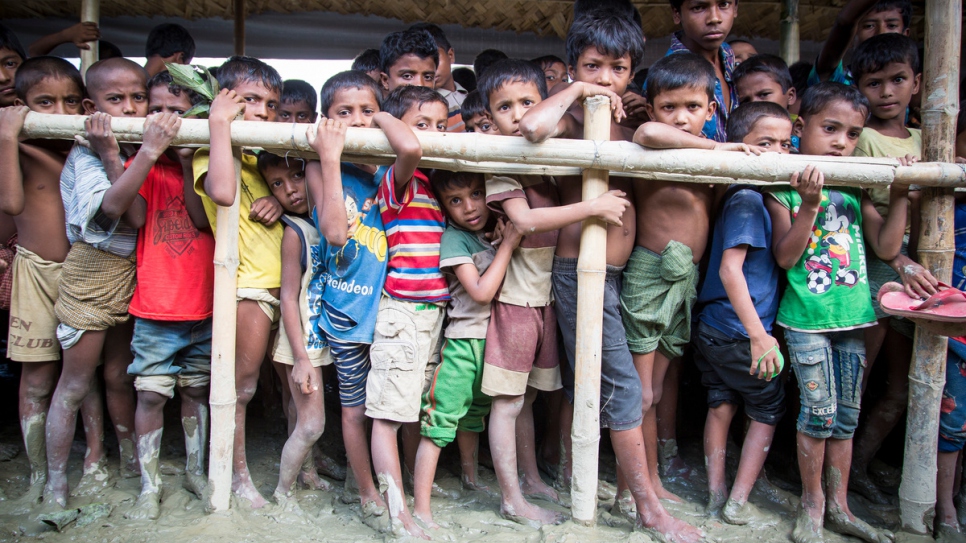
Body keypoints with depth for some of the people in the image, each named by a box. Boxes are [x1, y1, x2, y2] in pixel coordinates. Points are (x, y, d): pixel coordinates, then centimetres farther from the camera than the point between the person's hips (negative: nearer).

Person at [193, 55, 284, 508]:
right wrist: (219, 122, -25)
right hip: (249, 283, -7)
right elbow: (222, 192, -32)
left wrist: (279, 201, 0)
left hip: (282, 280, 8)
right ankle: (238, 474, 15)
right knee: (242, 385, 0)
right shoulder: (211, 152, -8)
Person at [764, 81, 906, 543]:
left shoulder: (856, 189, 9)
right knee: (819, 412, -1)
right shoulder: (784, 188, -5)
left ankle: (838, 506, 26)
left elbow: (886, 248, 8)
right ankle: (812, 503, 19)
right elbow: (785, 256, -12)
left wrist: (899, 198, 0)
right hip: (806, 317, -5)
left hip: (852, 315, 5)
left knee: (847, 415, 11)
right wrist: (809, 206, -21)